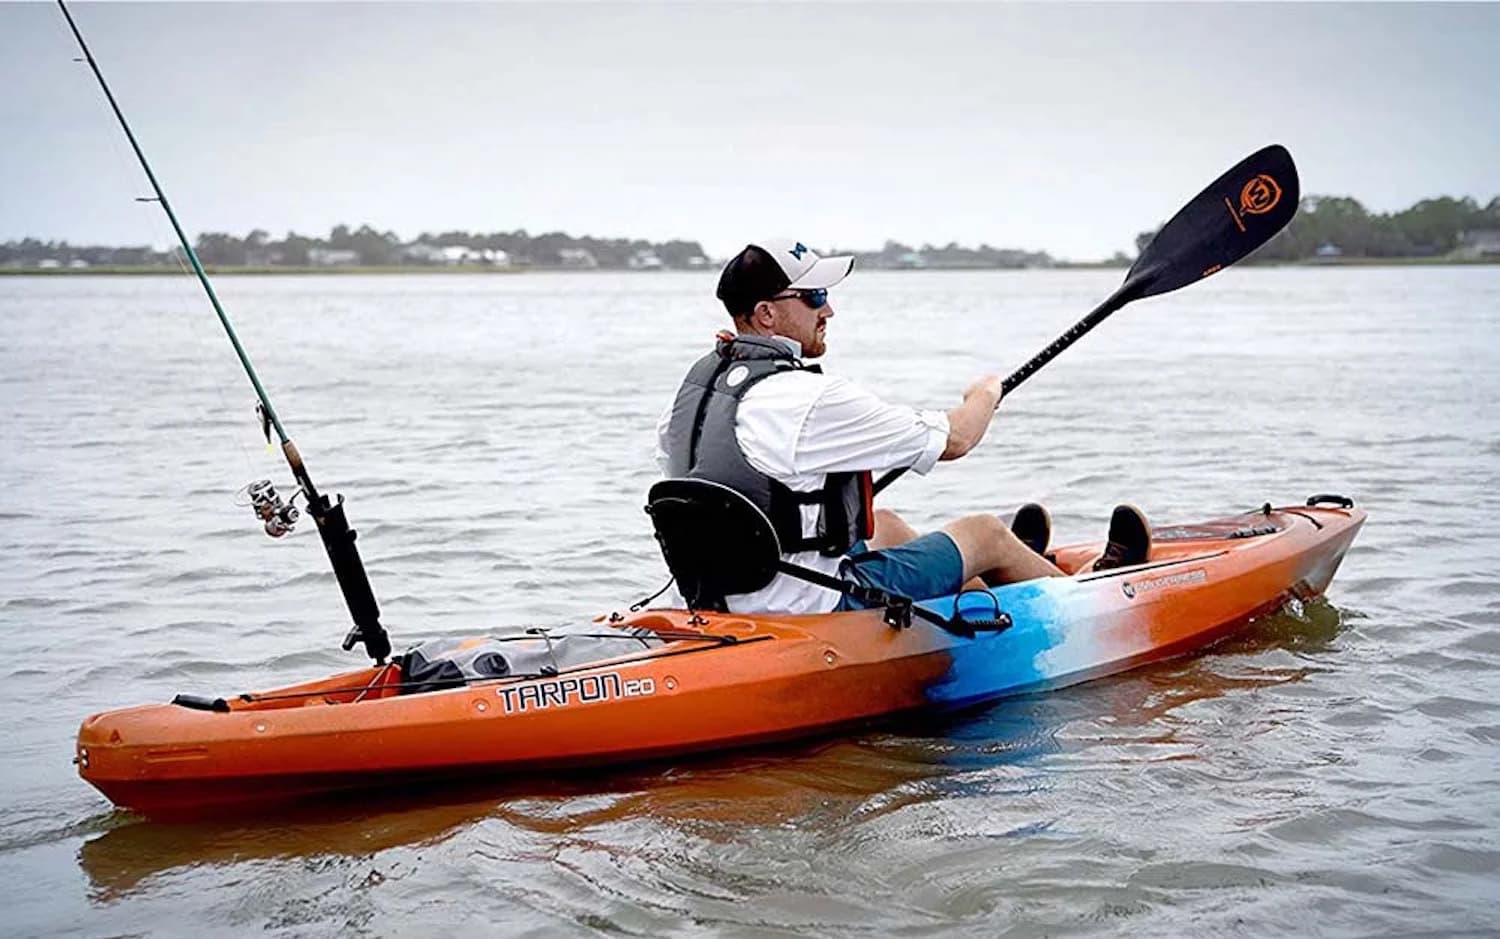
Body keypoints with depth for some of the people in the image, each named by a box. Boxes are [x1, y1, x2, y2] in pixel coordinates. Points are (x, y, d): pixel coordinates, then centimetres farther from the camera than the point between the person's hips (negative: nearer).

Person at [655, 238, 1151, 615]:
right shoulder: (811, 399, -24)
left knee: (884, 525, 32)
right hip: (814, 613, -9)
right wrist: (985, 394, 10)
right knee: (985, 532, 11)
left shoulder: (698, 380, 1)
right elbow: (954, 439, -13)